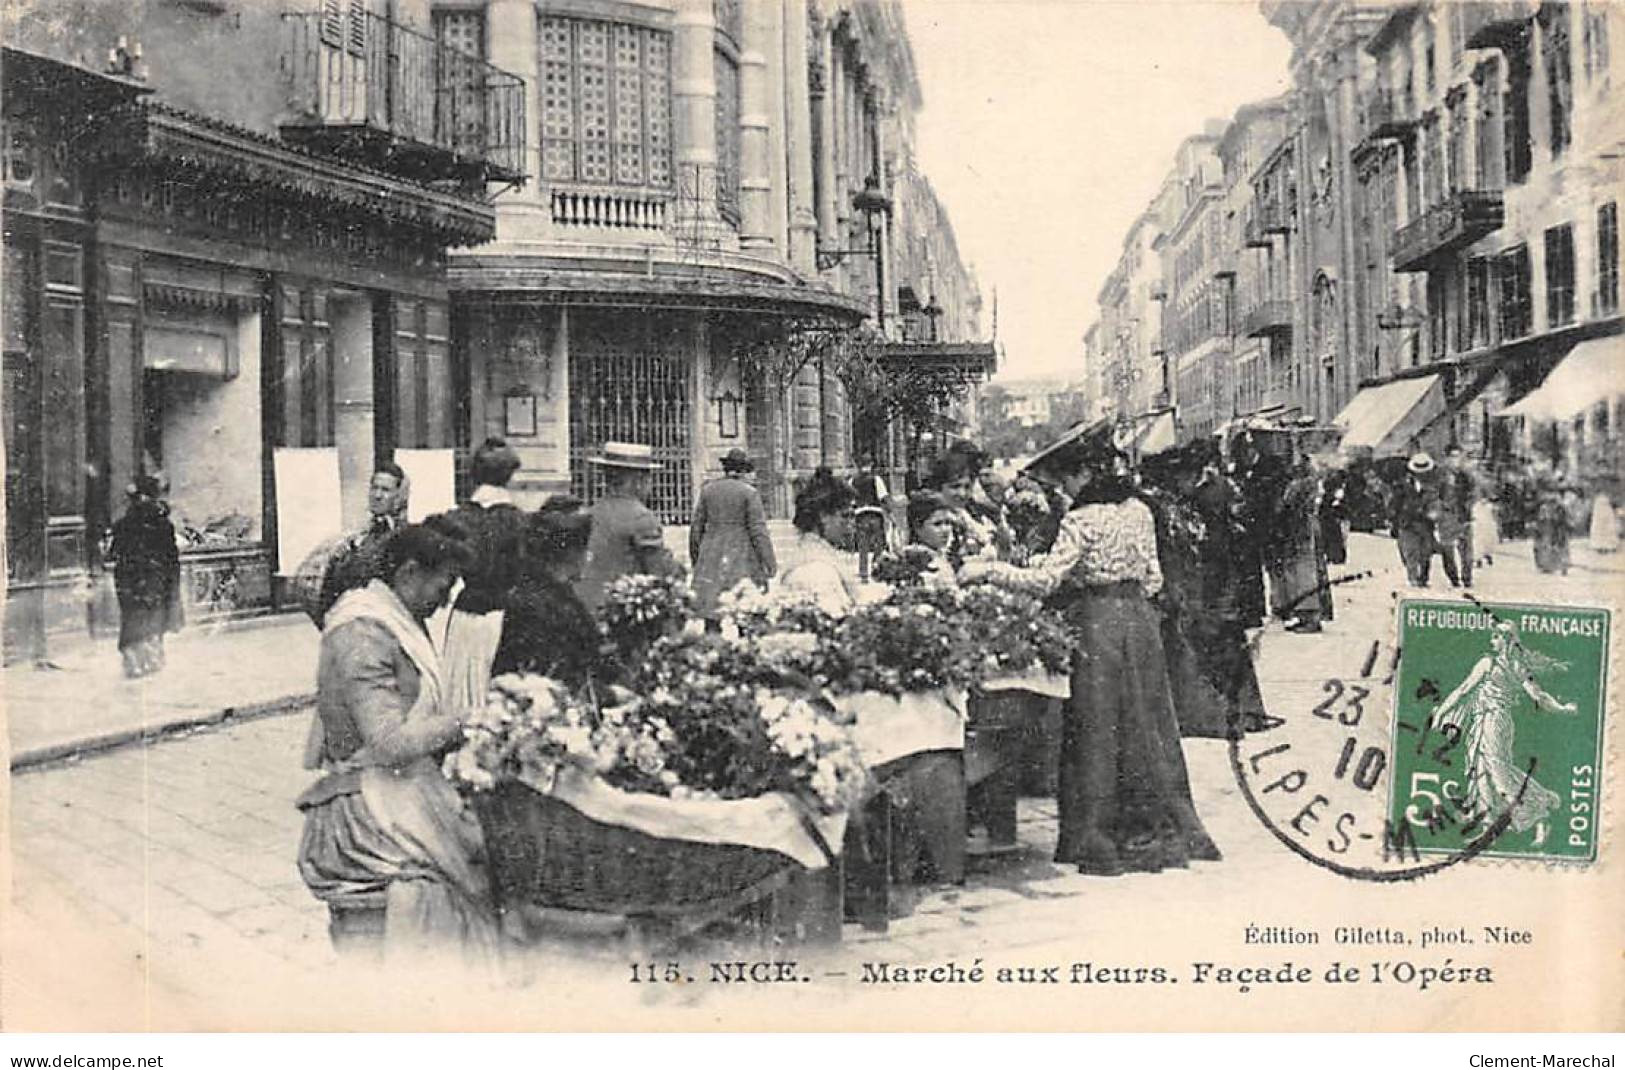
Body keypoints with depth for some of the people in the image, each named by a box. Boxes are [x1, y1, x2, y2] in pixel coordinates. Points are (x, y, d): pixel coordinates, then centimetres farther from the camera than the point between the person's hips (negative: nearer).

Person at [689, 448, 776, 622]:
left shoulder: (708, 490, 7)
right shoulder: (749, 493, -5)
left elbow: (696, 527, 11)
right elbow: (758, 530, -8)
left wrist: (694, 557, 22)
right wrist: (769, 562, -4)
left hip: (712, 558, 4)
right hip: (741, 558, -3)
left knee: (710, 612, 2)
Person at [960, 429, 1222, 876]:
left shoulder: (1082, 520, -15)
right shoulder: (1139, 512, 6)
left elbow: (1045, 580, -19)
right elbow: (1153, 579, 11)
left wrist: (988, 570, -13)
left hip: (1096, 626, -7)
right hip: (1139, 621, 7)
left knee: (1099, 732, 1)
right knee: (1144, 727, 13)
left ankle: (1102, 843, 7)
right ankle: (1159, 832, 21)